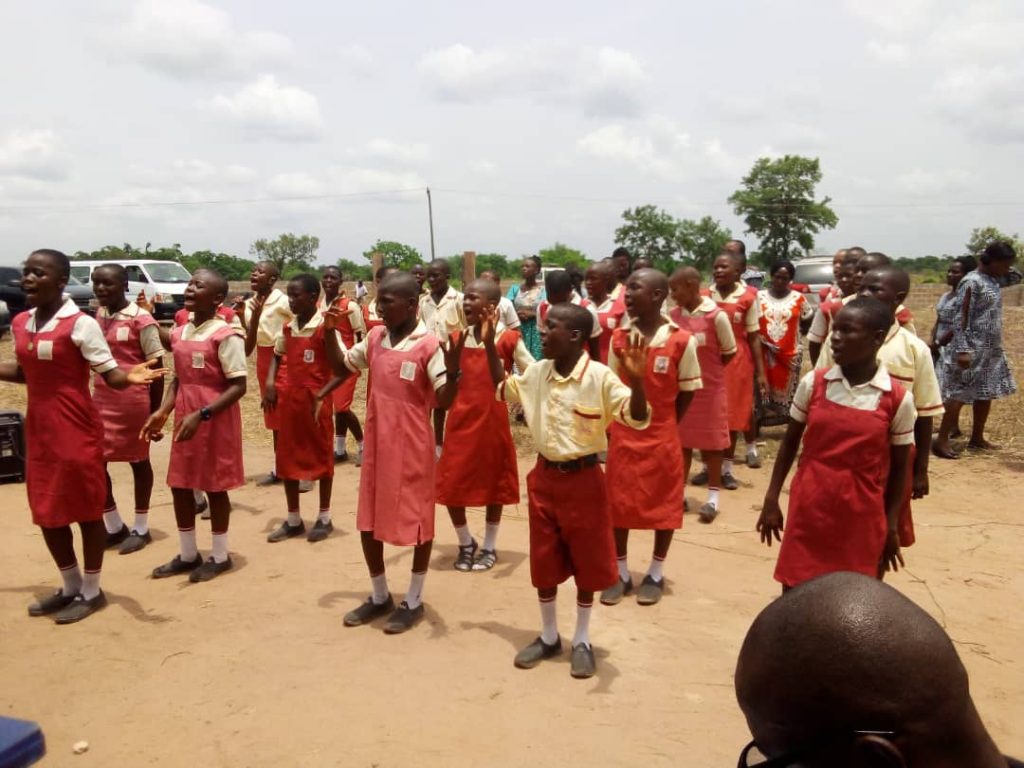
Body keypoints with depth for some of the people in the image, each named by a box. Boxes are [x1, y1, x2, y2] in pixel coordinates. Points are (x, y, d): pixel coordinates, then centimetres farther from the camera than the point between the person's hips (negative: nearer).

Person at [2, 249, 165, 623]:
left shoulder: (80, 324, -13)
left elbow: (110, 374, -16)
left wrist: (128, 377, -37)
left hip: (77, 431, -7)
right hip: (39, 431, 7)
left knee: (86, 511, 5)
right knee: (47, 513, 15)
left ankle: (91, 591, 20)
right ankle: (71, 586, 32)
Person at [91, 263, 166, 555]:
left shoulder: (141, 320, -12)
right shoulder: (97, 317, 9)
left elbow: (156, 366, -9)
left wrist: (156, 410, -9)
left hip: (133, 401, -7)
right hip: (101, 400, 7)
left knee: (138, 461, 7)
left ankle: (140, 529, 20)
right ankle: (114, 527, 24)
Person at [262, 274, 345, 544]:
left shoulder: (325, 329, -13)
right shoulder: (288, 328, 6)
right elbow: (277, 355, 23)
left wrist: (321, 394, -22)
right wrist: (269, 383, 6)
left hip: (316, 401, -6)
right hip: (289, 399, 6)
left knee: (321, 457, 7)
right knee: (287, 459, 10)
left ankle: (324, 518, 20)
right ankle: (293, 519, 23)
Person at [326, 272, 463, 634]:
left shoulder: (429, 345, -15)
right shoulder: (375, 338, 4)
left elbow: (444, 401, -20)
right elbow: (341, 367, 18)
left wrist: (453, 370, -39)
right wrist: (330, 332, 4)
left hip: (412, 448, -7)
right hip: (376, 445, 7)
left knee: (417, 521, 7)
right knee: (368, 522, 15)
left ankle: (413, 600, 24)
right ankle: (380, 596, 33)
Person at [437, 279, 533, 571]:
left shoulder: (508, 339, -8)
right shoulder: (456, 338, 4)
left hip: (493, 421, -3)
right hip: (460, 421, 3)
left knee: (493, 484, 10)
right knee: (451, 485, 3)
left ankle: (489, 547, 28)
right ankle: (466, 543, 26)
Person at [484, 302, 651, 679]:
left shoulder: (600, 377, -16)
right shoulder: (536, 372, 1)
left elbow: (638, 420, -22)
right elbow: (502, 390, 19)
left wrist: (636, 381, -40)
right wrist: (490, 346, 10)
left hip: (583, 480, -5)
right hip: (544, 478, 5)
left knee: (586, 564, 9)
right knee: (543, 563, 14)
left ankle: (582, 641, 27)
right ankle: (548, 636, 32)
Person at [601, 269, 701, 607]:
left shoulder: (682, 341, -11)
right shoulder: (619, 338, -1)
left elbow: (687, 392, -2)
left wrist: (664, 426, 0)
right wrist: (614, 429, 1)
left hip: (662, 438, -2)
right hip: (622, 437, 3)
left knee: (664, 506, 9)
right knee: (617, 504, 9)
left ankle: (656, 574, 27)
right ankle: (621, 573, 25)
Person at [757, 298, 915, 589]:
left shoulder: (898, 399, -8)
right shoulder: (812, 383, -4)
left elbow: (898, 469, 1)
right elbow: (790, 443, 6)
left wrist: (892, 527, 3)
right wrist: (771, 500, 4)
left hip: (861, 520, -1)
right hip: (808, 512, 2)